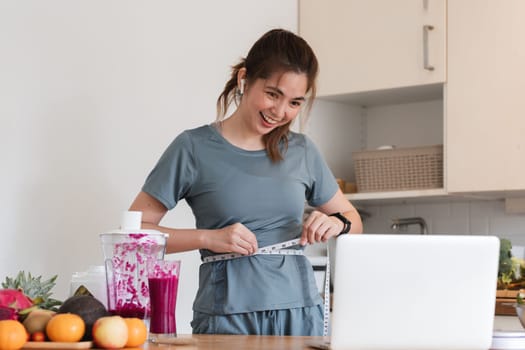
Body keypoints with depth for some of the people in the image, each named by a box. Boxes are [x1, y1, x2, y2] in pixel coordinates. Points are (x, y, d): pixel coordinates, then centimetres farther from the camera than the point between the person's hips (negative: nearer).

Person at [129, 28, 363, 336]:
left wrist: (337, 224, -1)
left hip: (301, 312, 4)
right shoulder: (194, 148, -2)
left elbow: (352, 219, 22)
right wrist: (208, 238, -16)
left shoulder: (302, 151, 10)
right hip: (227, 316, -4)